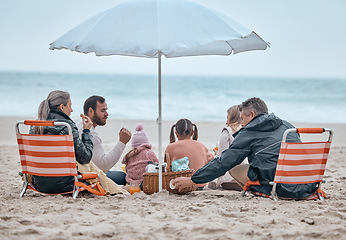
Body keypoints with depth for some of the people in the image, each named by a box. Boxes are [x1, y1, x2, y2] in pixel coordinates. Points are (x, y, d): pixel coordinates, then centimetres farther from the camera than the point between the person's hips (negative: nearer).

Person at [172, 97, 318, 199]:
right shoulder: (286, 125, 19)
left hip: (281, 188, -6)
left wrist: (192, 180, 13)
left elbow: (222, 163, 5)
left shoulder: (249, 133, 3)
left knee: (233, 166, 7)